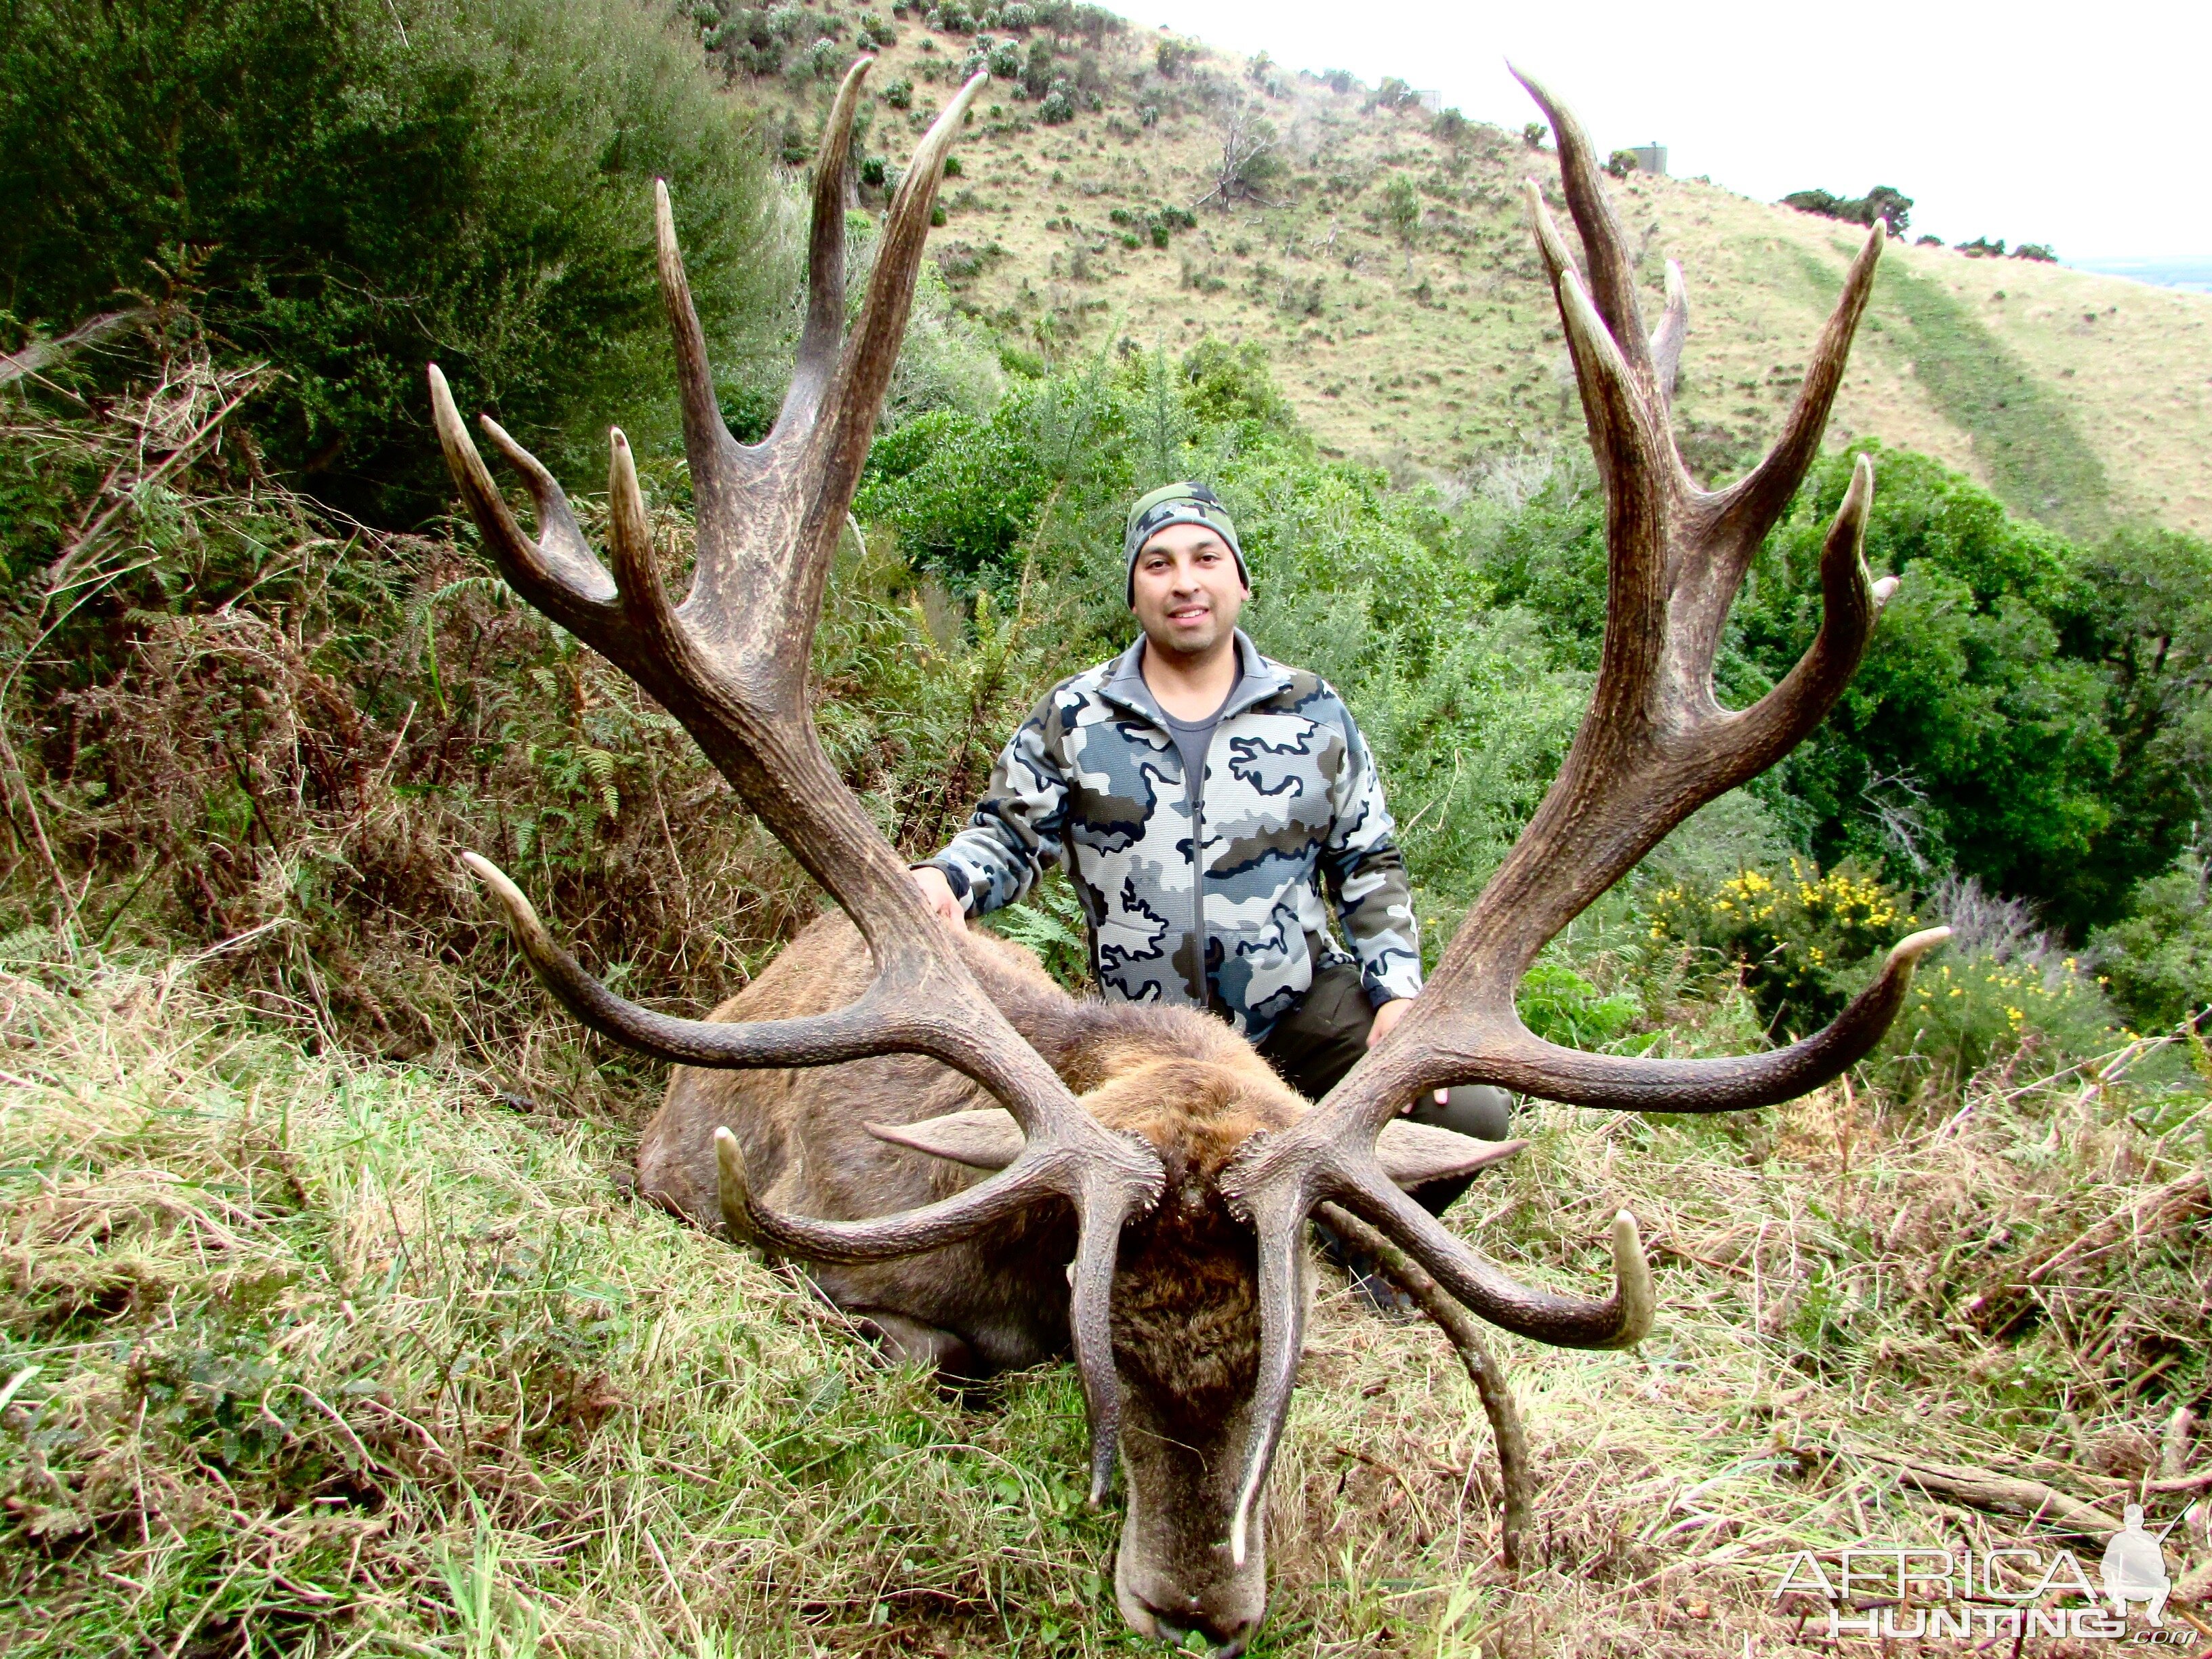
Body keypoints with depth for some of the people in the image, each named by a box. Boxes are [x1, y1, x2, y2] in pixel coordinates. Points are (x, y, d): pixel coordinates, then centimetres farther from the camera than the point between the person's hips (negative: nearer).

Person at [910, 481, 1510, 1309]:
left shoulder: (1313, 713, 2)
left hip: (1307, 1001, 1)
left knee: (1470, 1109, -16)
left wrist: (1398, 988, -5)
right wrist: (945, 879, -21)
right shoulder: (1074, 718, 0)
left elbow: (1369, 864, 7)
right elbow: (1007, 835, 2)